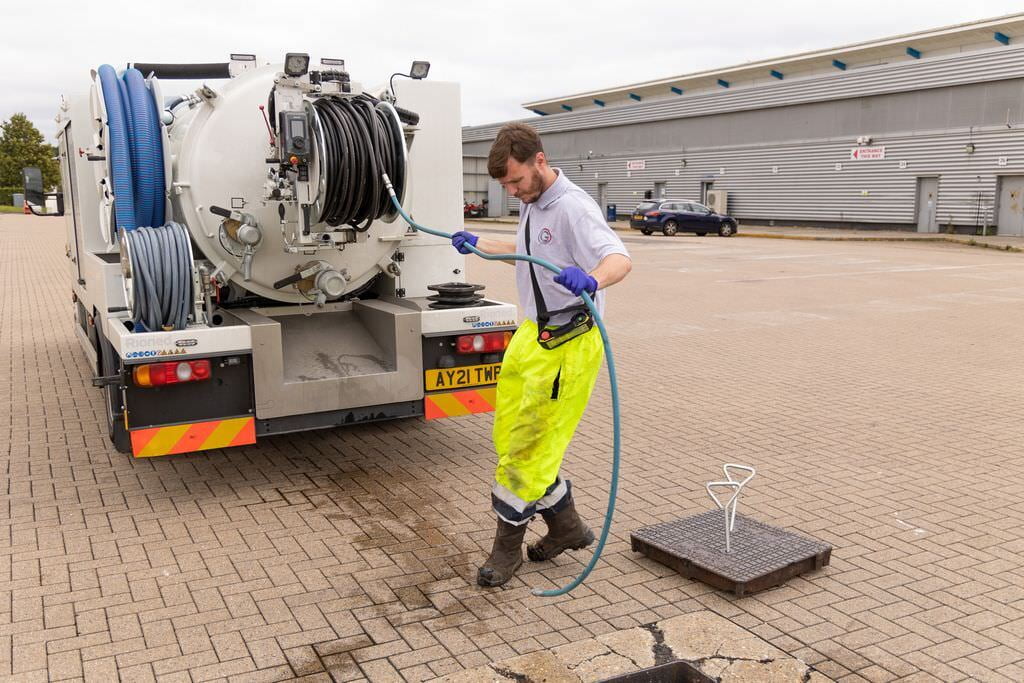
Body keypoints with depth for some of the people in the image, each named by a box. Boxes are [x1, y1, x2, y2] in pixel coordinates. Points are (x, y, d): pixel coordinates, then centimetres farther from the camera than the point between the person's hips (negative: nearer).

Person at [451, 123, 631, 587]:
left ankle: (508, 546, 12)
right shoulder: (532, 205, 12)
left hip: (566, 344, -10)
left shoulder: (573, 208, -18)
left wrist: (592, 278, -53)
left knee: (531, 446, -3)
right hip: (531, 337, 10)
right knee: (509, 440, 12)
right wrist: (477, 244, 34)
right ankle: (565, 526, 26)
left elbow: (620, 258, -32)